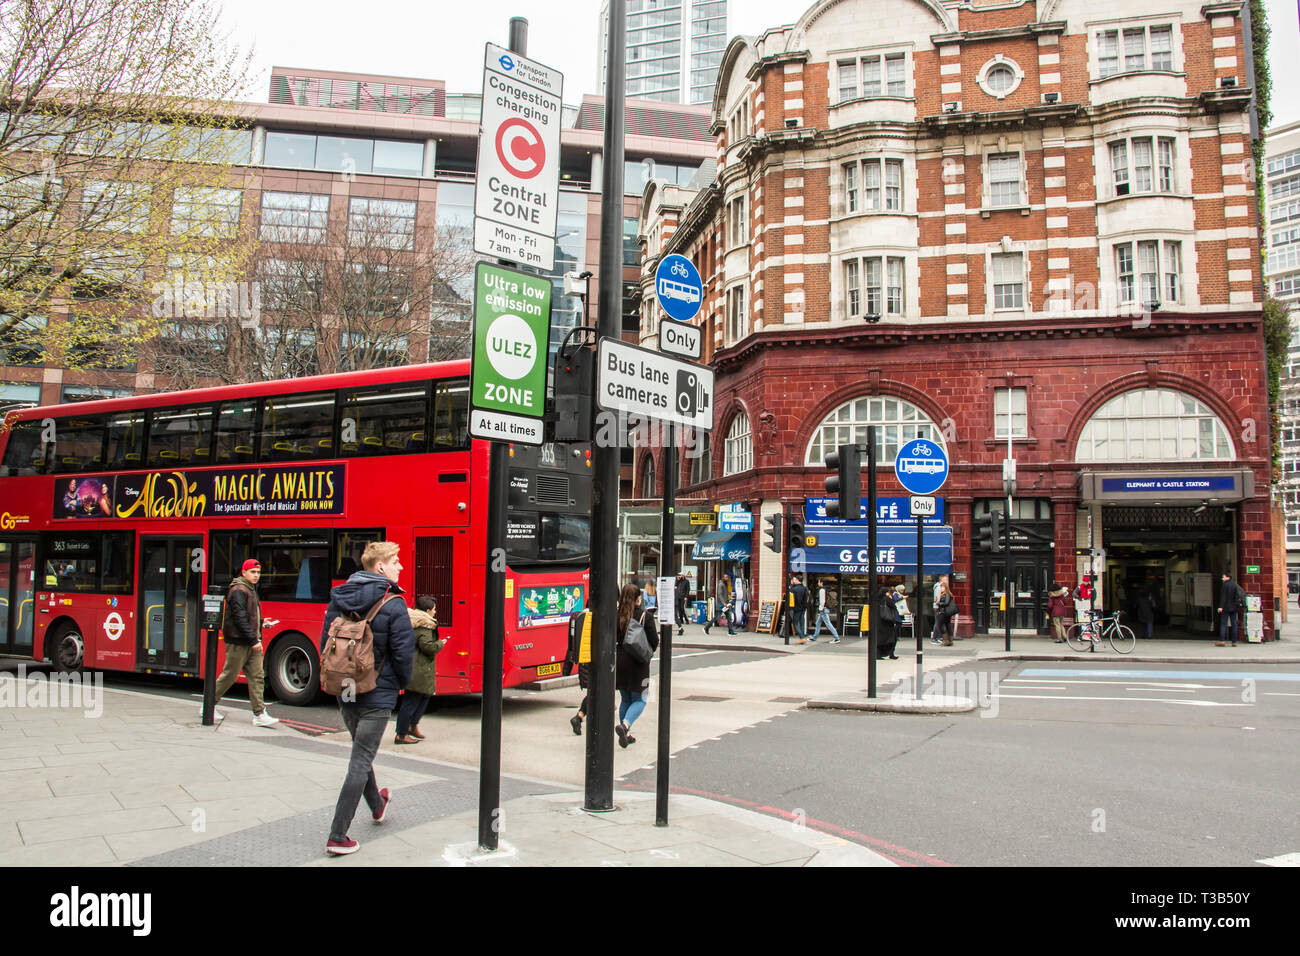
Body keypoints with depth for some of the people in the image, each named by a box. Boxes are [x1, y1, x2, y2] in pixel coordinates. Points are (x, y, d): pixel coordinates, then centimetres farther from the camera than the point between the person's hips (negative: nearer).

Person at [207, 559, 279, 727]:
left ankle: (259, 715, -1)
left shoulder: (251, 590, 17)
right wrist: (253, 640, -21)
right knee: (230, 676, 2)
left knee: (256, 676, 1)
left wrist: (261, 623, 10)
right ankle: (209, 706, 21)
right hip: (238, 642, -9)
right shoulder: (238, 591, -12)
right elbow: (240, 619, -20)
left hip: (252, 644, 9)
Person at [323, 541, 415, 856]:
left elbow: (326, 644, 8)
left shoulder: (339, 599, 3)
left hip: (344, 692, 7)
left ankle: (376, 805, 46)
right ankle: (338, 837, 0)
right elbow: (404, 653, -15)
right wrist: (403, 683, 4)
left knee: (361, 754, 24)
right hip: (377, 695, -7)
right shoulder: (393, 605, -16)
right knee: (360, 763, -1)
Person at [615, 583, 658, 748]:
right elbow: (654, 641, -6)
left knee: (625, 699, 17)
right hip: (638, 663, -3)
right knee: (639, 700, 7)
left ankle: (626, 734, 19)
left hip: (619, 662, 3)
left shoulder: (617, 616, -2)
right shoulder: (646, 615, -8)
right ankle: (625, 725, -17)